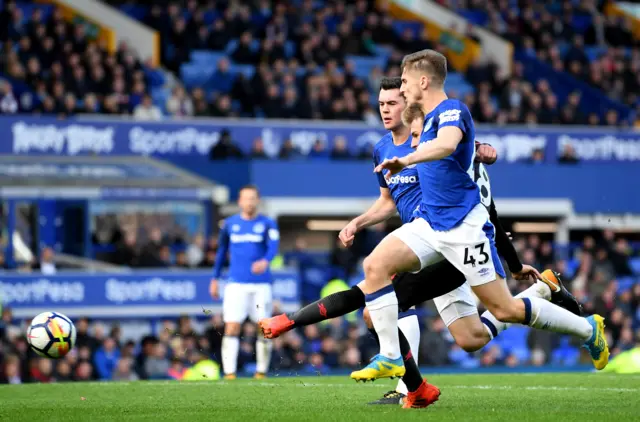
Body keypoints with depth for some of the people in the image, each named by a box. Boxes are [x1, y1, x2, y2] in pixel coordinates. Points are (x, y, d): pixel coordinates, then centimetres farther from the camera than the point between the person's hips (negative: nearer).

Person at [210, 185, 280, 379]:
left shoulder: (267, 224, 1)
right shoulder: (230, 224, 8)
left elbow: (273, 246, -16)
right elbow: (222, 250, 19)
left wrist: (265, 261, -38)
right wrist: (215, 278, 19)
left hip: (261, 285, -1)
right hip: (236, 283, 1)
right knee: (231, 328, -11)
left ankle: (261, 372, 16)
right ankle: (229, 373, -13)